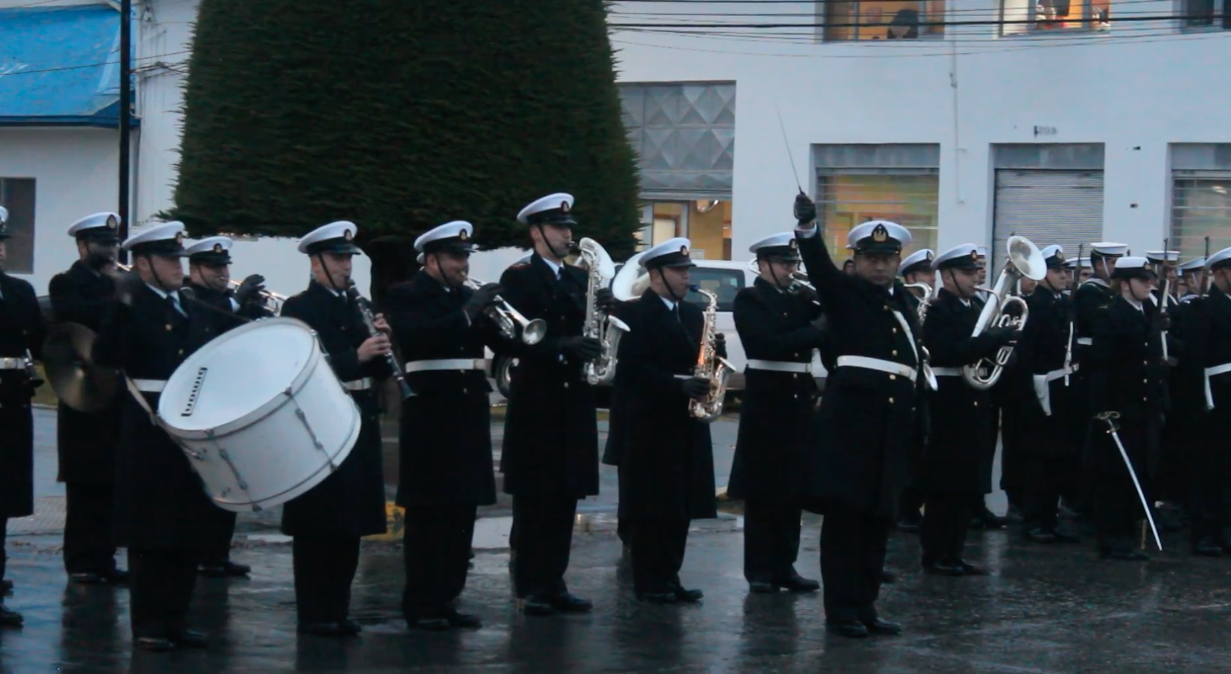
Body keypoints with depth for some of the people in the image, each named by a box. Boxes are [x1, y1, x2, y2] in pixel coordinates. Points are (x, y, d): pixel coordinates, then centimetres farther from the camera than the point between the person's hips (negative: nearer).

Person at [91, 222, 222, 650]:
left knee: (189, 529, 9)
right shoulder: (132, 306, -6)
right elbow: (105, 358, -19)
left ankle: (176, 618, 19)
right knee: (151, 530, -1)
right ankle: (148, 625, 6)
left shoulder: (197, 310, 14)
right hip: (150, 429, -6)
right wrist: (122, 308, -28)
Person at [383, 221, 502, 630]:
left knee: (462, 511, 7)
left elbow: (504, 342, 12)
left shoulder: (468, 297, 16)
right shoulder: (405, 297, -1)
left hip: (470, 416, 6)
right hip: (430, 415, -6)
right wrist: (468, 313, -23)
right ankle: (420, 606, 0)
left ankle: (446, 598, 14)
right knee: (427, 512, -4)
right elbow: (416, 337, -20)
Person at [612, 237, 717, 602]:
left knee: (680, 506, 7)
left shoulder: (693, 314, 17)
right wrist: (679, 385, -23)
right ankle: (649, 583, 1)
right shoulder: (637, 314, -6)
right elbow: (633, 369, -16)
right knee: (653, 506, -5)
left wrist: (716, 351, -5)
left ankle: (669, 578, 14)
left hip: (687, 422, 7)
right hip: (651, 425, -7)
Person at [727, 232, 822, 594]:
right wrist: (816, 332, -19)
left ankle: (785, 565, 14)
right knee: (762, 490, -2)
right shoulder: (749, 300, -4)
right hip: (766, 400, -6)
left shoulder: (800, 300, 15)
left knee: (792, 489, 8)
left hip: (799, 399, 6)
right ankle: (760, 570, 2)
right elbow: (769, 344, -17)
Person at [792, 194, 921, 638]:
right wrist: (807, 227, -37)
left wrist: (920, 430, 13)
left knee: (878, 518, 8)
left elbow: (914, 368, 17)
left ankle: (865, 605, 16)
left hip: (894, 424, 5)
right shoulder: (843, 293, 4)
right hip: (849, 417, -5)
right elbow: (819, 265, -17)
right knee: (844, 514, -4)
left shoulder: (903, 304, 18)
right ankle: (841, 609, 0)